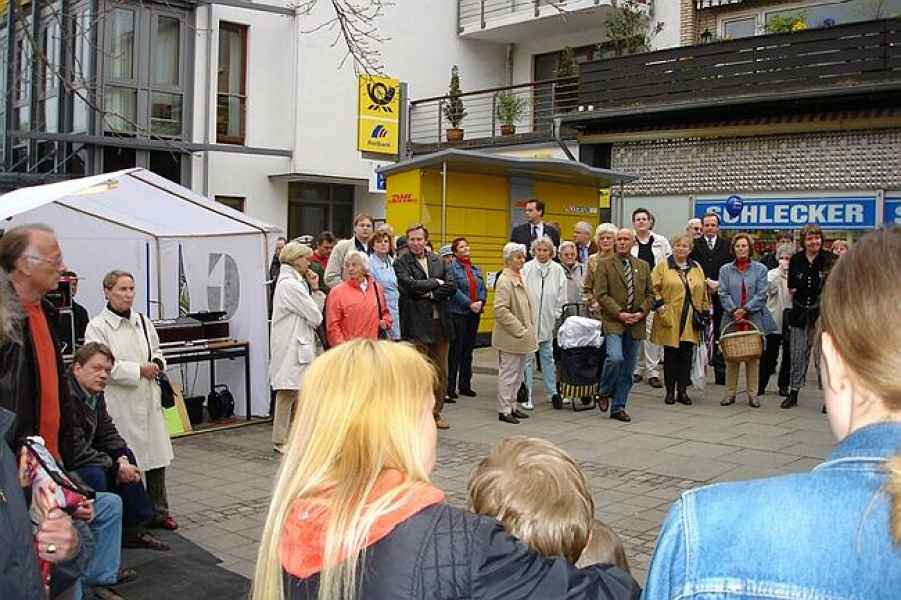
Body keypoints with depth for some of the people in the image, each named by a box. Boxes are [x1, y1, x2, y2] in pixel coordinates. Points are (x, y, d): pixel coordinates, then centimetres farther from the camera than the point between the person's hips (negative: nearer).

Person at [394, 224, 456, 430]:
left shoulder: (438, 261, 14)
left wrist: (431, 294, -9)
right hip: (417, 324, -5)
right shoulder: (401, 263, -2)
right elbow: (410, 284, -17)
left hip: (440, 322, 5)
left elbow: (450, 288, 6)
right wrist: (436, 283, -8)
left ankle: (436, 413, 21)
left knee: (441, 372, 10)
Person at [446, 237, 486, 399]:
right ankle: (450, 387, 2)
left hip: (474, 313, 6)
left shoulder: (476, 269, 13)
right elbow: (454, 290, -14)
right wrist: (470, 303, -17)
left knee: (468, 350, 11)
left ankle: (465, 385, 20)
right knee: (455, 351, -3)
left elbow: (483, 288, 10)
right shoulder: (452, 268, -6)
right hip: (458, 313, -6)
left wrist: (480, 302, -9)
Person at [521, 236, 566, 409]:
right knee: (528, 358, 2)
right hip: (528, 320, -3)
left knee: (548, 356, 13)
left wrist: (557, 317, 4)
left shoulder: (558, 270, 2)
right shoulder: (526, 269, -7)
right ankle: (527, 395, 9)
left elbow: (561, 298, 6)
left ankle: (552, 392, 23)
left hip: (548, 321, 3)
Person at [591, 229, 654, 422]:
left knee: (628, 368, 7)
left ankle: (618, 407, 17)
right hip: (614, 321, -4)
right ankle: (604, 392, 3)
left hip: (636, 323, 4)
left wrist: (641, 313, -5)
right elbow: (600, 294, -7)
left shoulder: (643, 266, 13)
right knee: (615, 358, -23)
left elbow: (650, 294, 13)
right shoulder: (604, 265, 0)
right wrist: (619, 313, -15)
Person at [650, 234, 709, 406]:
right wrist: (660, 306, -11)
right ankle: (670, 392, 11)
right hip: (669, 320, -3)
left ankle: (682, 391, 11)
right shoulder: (662, 267, 2)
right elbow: (653, 288, -2)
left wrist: (705, 312, 11)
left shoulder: (697, 268, 14)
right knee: (670, 356, 2)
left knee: (686, 356, 3)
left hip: (690, 321, 3)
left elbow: (703, 292, 17)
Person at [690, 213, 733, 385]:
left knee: (720, 335, 3)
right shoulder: (694, 244, 6)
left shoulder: (727, 246, 10)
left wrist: (719, 284, -8)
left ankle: (720, 374, 7)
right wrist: (706, 282, -11)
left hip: (720, 295, 1)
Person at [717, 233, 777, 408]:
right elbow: (724, 294, 0)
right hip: (731, 319, 1)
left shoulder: (760, 269, 4)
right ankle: (730, 393, 12)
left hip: (754, 318, -1)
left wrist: (745, 310, -12)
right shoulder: (725, 270, 7)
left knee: (753, 357, 3)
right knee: (731, 357, 3)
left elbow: (761, 294, -3)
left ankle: (753, 394, 10)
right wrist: (733, 311, -14)